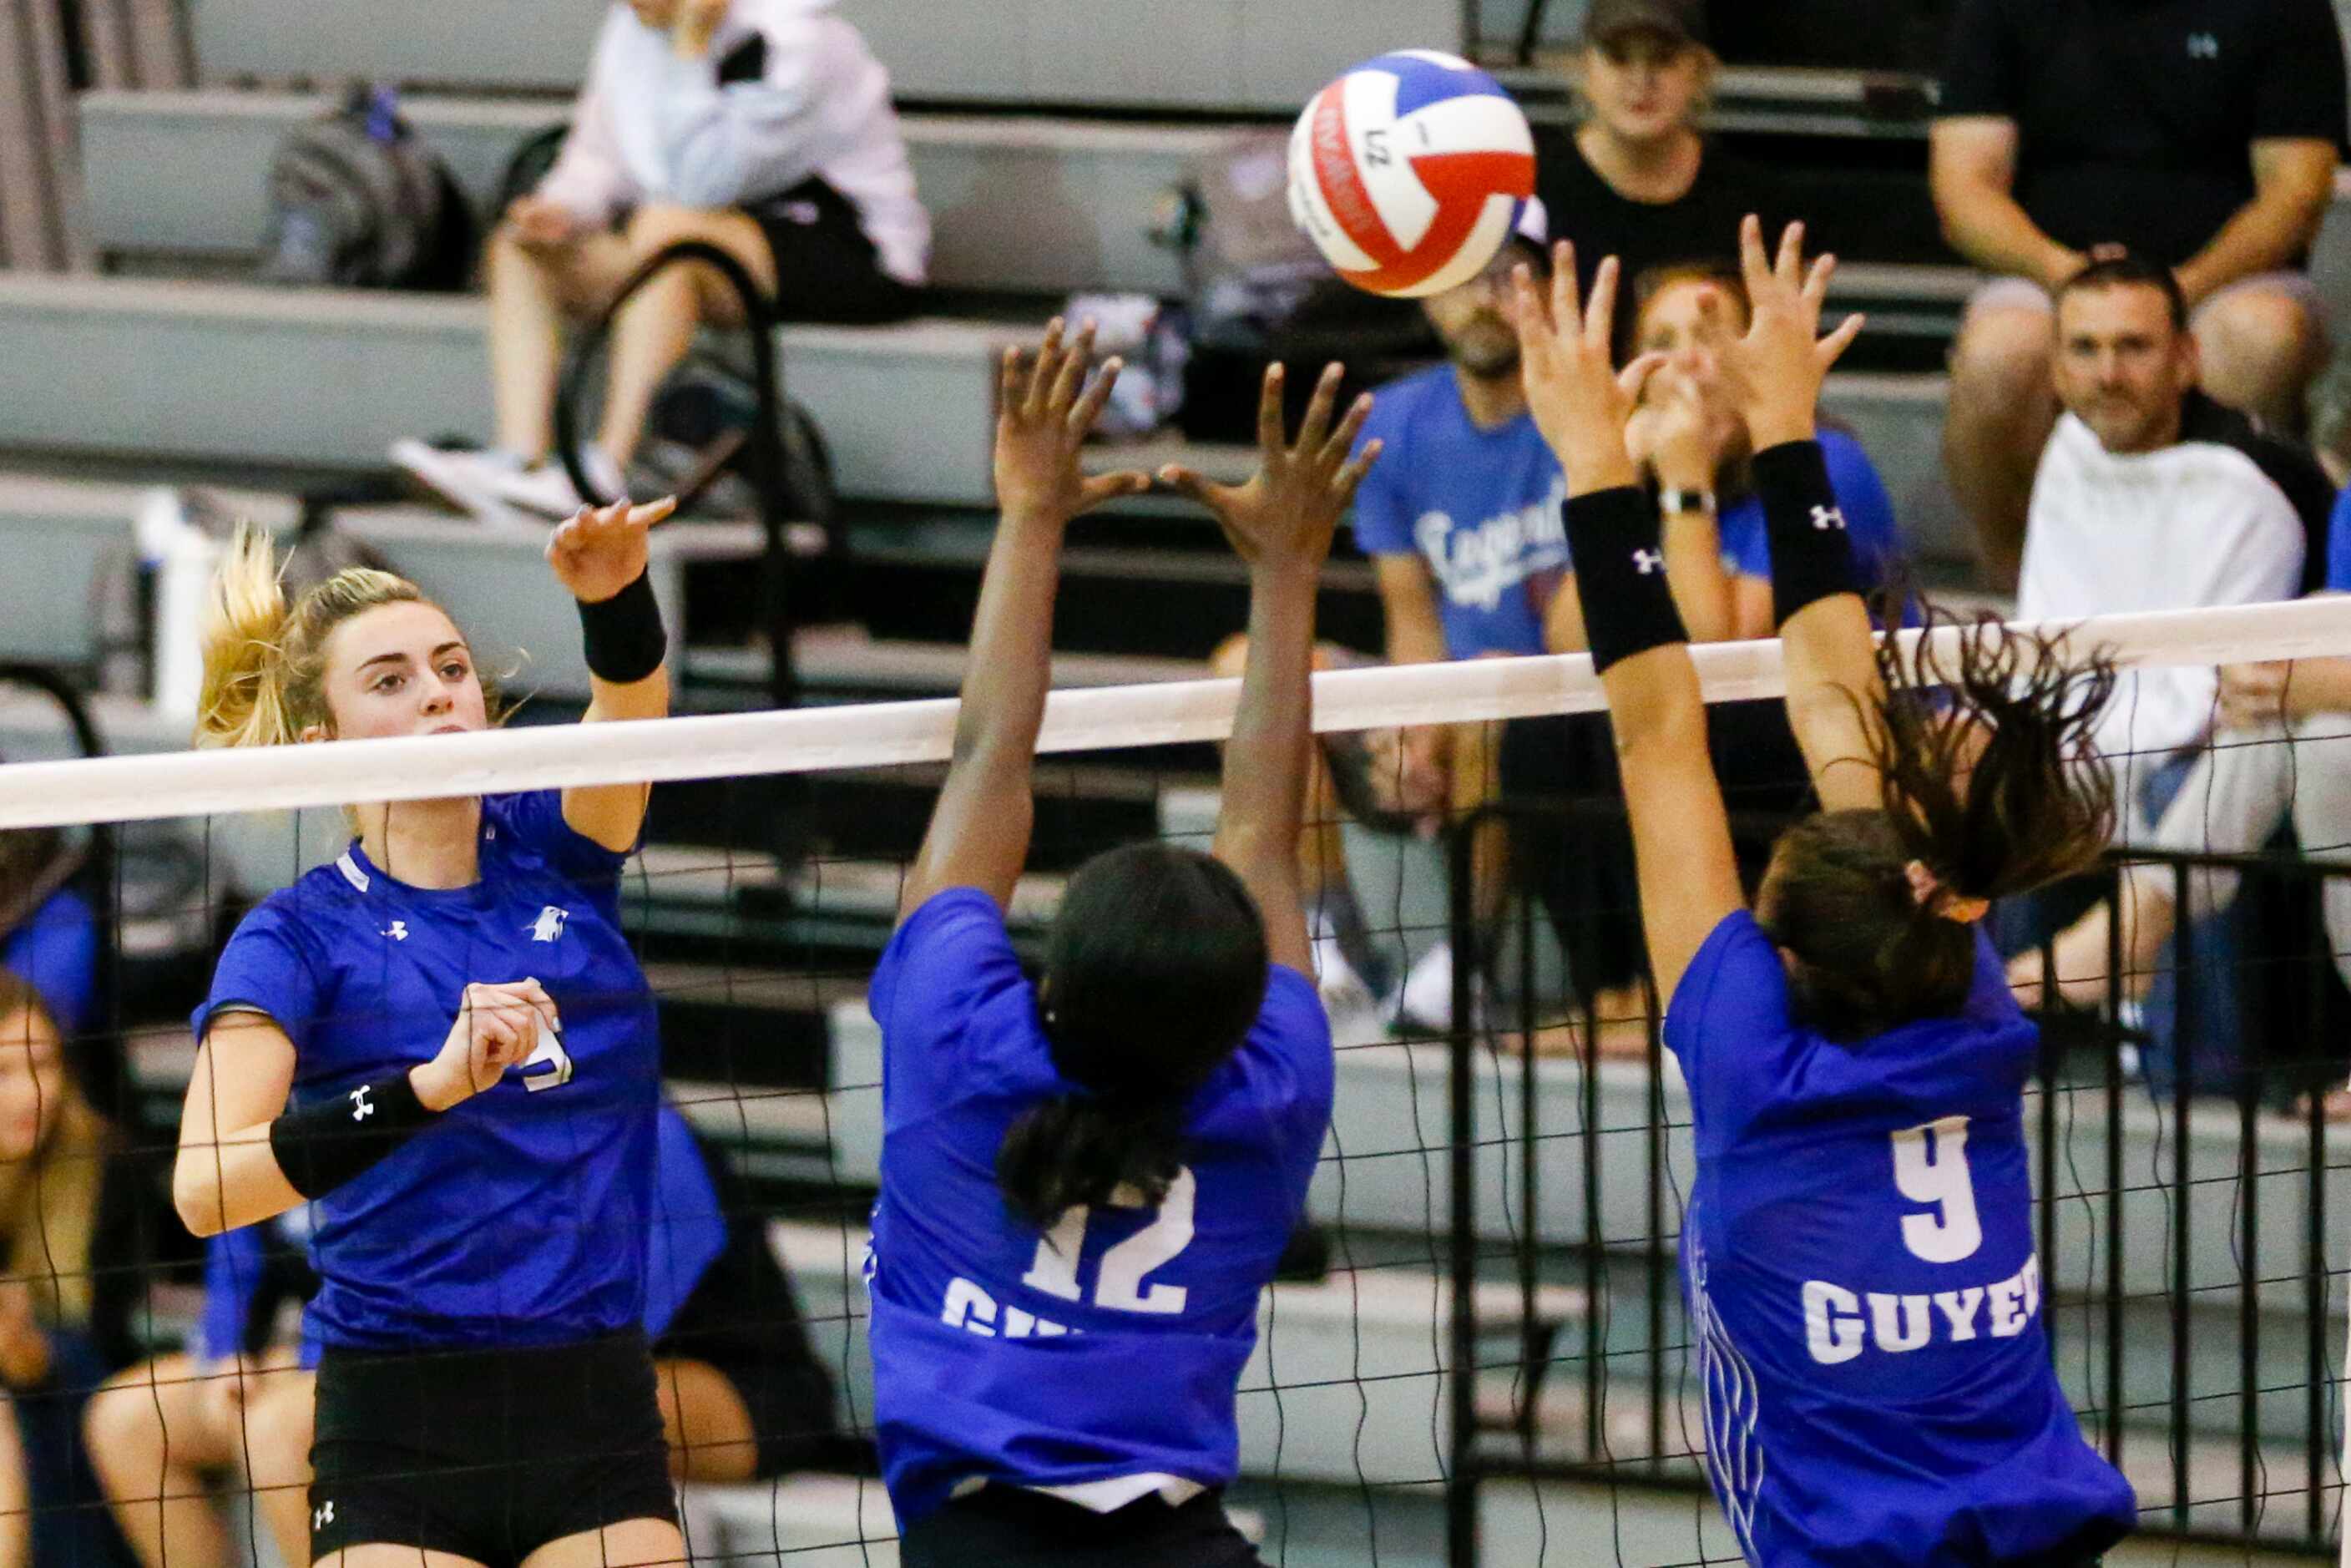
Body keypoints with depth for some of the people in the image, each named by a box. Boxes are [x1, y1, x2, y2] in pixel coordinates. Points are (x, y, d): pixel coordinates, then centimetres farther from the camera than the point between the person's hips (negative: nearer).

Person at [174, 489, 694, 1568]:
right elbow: (205, 1186, -20)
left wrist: (615, 593, -38)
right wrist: (431, 1085, -33)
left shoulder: (553, 852, 6)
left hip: (598, 1422, 3)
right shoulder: (300, 935, -5)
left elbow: (633, 707, -16)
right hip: (399, 1439, -3)